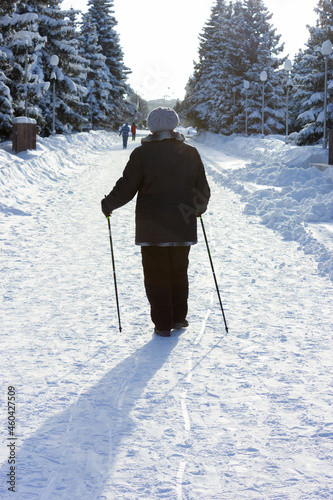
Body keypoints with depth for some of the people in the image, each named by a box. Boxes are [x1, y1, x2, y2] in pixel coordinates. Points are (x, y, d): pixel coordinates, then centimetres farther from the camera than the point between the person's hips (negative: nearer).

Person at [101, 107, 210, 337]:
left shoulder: (142, 154, -9)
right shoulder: (191, 153, 2)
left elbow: (126, 188, -7)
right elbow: (203, 191, 9)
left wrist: (108, 204, 11)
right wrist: (198, 207, 30)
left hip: (152, 228, -3)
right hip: (183, 228, 3)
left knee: (156, 274, 6)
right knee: (179, 271, 18)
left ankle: (163, 324, 7)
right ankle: (179, 317, 24)